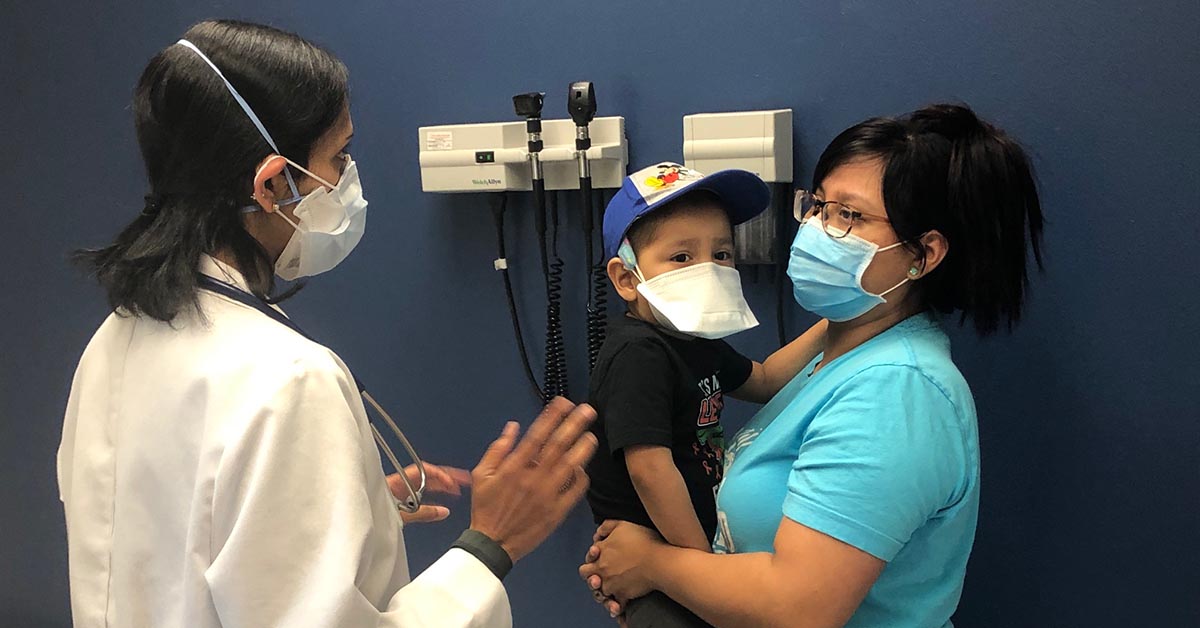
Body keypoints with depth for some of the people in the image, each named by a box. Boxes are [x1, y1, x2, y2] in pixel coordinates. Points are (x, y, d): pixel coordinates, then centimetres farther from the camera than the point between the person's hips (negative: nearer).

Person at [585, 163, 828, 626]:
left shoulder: (698, 342, 5)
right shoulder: (639, 356, -26)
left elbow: (764, 380, 20)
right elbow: (650, 469, -30)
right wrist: (703, 560, -22)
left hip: (701, 533, 9)